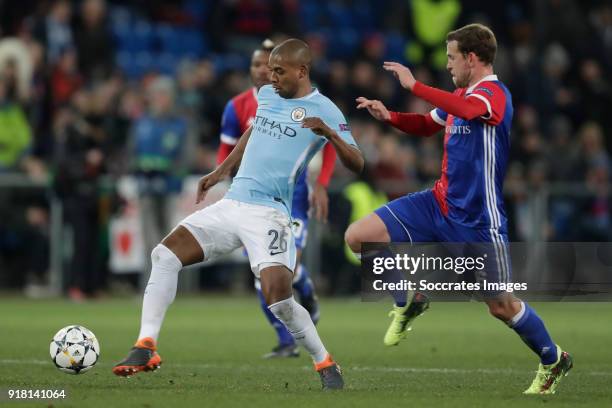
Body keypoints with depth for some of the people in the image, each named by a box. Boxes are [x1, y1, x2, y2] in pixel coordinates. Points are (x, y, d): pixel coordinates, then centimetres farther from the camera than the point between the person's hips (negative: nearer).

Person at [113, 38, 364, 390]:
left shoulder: (324, 110, -7)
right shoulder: (267, 95, 13)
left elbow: (357, 164, -12)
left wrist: (329, 133, -28)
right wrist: (221, 172, 32)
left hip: (268, 214, -7)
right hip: (232, 204, 7)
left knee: (279, 297, -24)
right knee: (165, 255, -5)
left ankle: (326, 366, -2)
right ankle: (146, 348, -3)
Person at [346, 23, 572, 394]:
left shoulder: (495, 94, -18)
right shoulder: (460, 96, 8)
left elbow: (468, 110, -42)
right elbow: (427, 125, 27)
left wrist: (414, 85, -37)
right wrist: (389, 116, 8)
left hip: (478, 222, -7)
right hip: (439, 204, 8)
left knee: (502, 307, 1)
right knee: (358, 236, -6)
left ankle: (554, 361, 27)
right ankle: (410, 301, 15)